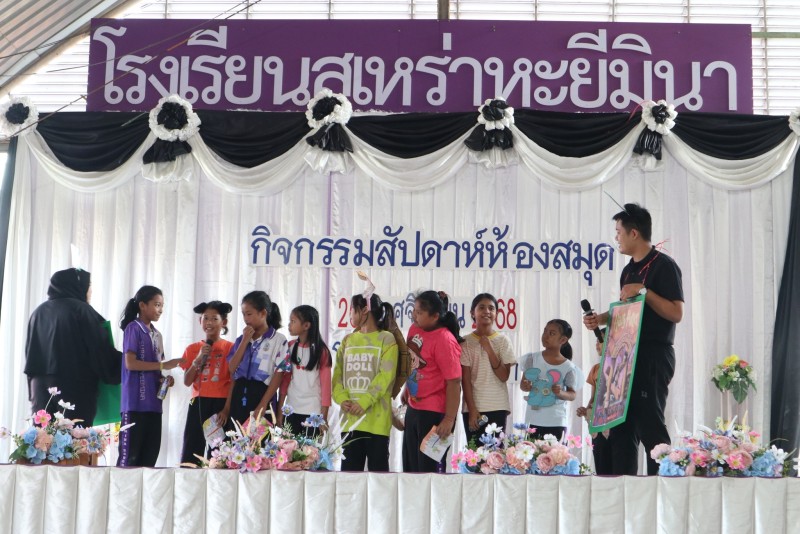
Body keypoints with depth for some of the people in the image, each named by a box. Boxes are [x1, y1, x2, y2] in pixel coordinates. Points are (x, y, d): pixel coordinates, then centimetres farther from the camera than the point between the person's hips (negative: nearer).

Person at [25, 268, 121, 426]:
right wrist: (125, 361, 10)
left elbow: (30, 352, 16)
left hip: (42, 386, 6)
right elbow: (101, 350, -5)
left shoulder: (39, 312, 15)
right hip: (76, 388, -5)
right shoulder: (81, 310, -3)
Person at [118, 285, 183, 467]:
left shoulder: (157, 335, 17)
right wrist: (163, 365, -15)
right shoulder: (134, 329, -5)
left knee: (150, 453, 7)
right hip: (135, 402, -8)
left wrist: (164, 379, 0)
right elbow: (130, 363, -14)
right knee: (130, 453, -8)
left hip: (153, 402, 8)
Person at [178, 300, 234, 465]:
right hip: (198, 403, 3)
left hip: (221, 404, -3)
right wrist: (199, 359, -6)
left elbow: (234, 382, -1)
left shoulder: (230, 348, 2)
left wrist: (227, 409, -11)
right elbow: (187, 382, 6)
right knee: (190, 454, 0)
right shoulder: (193, 349, 11)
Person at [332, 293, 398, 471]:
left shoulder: (386, 339, -1)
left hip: (376, 418, -5)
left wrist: (364, 402, -19)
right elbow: (338, 374, 9)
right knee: (349, 469, 6)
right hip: (350, 418, 5)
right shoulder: (347, 340, 16)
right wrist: (342, 398, -9)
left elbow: (386, 376, -11)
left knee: (377, 468, 0)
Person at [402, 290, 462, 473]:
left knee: (429, 467, 1)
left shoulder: (444, 340, -20)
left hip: (434, 414, -8)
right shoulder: (414, 329, 3)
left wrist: (449, 419, -22)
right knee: (410, 465, 15)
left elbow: (454, 382, -21)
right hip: (413, 408, 8)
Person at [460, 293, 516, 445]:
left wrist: (489, 349, -11)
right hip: (473, 407, 0)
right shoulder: (466, 342, 2)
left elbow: (504, 376, -4)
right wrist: (472, 409, -9)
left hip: (497, 407, 0)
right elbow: (465, 379, -1)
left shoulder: (502, 340, 3)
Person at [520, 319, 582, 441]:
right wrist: (524, 386, -16)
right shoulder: (532, 359, 1)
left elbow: (572, 394, 2)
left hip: (556, 422, -1)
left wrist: (561, 393, -19)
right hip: (532, 420, 1)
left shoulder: (568, 367, -4)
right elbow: (523, 383, 7)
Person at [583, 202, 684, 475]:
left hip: (654, 357, -9)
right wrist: (601, 319, 9)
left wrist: (644, 292, -23)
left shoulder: (664, 266, -9)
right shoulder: (628, 270, 17)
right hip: (629, 355, 9)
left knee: (650, 424, -10)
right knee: (621, 423, 8)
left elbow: (676, 313, -16)